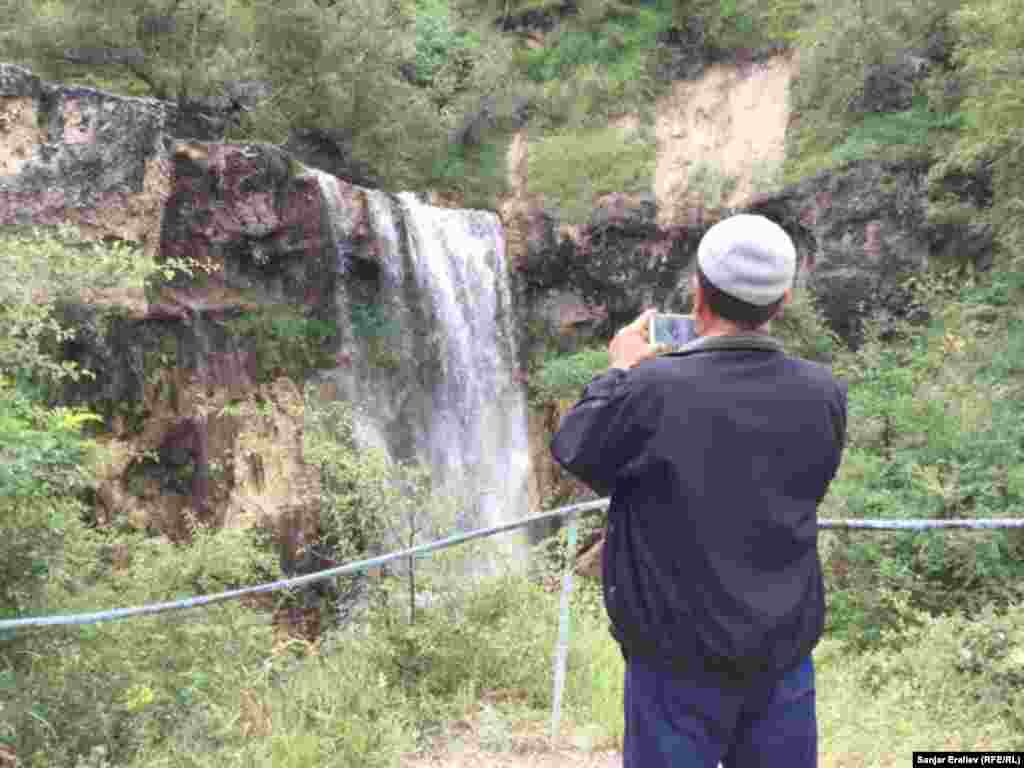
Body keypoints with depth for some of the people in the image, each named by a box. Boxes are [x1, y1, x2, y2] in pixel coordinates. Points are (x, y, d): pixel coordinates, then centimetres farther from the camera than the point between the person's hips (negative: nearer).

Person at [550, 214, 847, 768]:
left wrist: (623, 369, 8)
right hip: (784, 655, 4)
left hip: (683, 658, -3)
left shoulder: (655, 391, -22)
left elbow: (573, 450, -4)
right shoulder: (822, 393, -8)